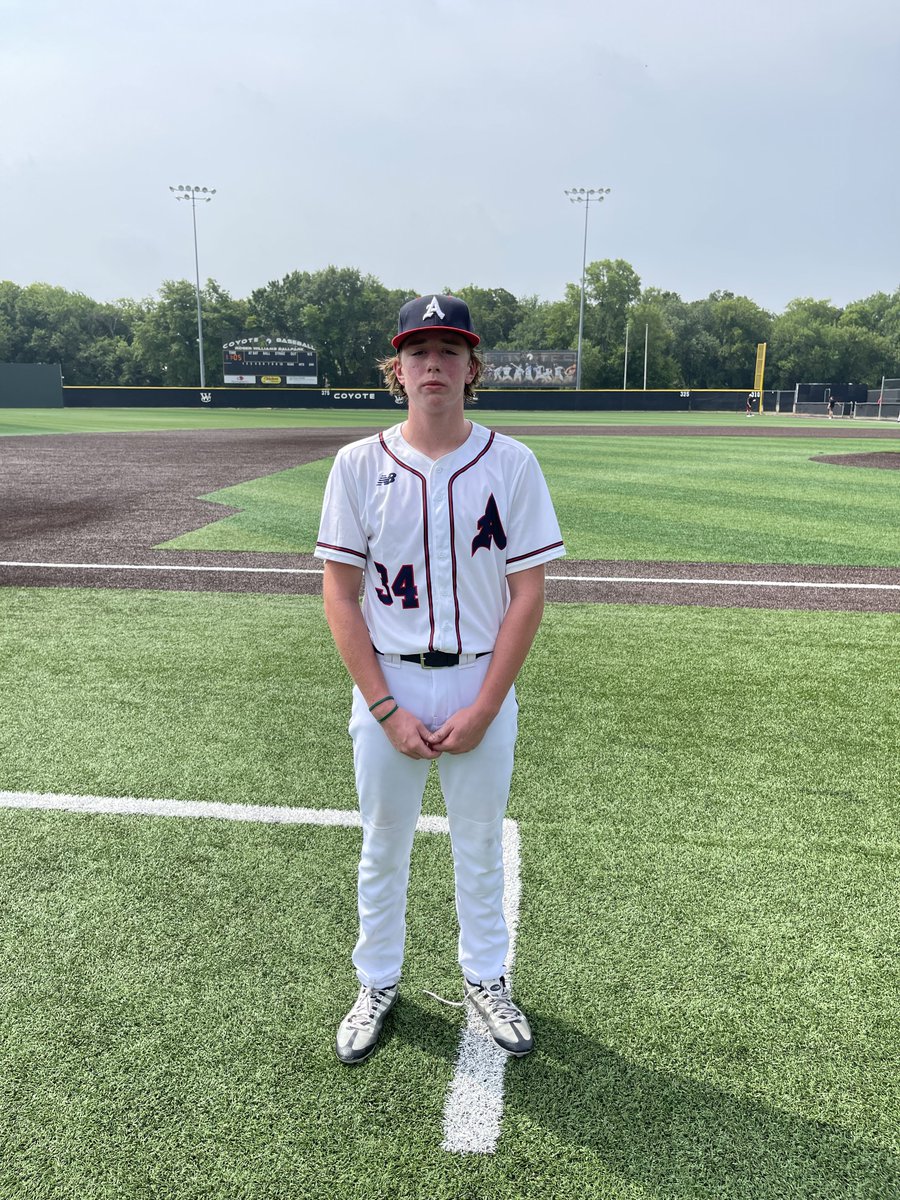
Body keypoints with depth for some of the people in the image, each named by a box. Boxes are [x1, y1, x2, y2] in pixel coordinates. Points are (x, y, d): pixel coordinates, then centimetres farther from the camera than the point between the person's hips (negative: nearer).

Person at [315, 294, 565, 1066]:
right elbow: (340, 594, -5)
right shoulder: (359, 465, -4)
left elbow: (528, 592, -5)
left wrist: (482, 708, -11)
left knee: (481, 844, 17)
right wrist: (387, 710, -11)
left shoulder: (512, 464, -5)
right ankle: (378, 984, 38)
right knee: (382, 847, 16)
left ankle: (485, 978, 40)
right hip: (386, 687, 0)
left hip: (482, 686, 0)